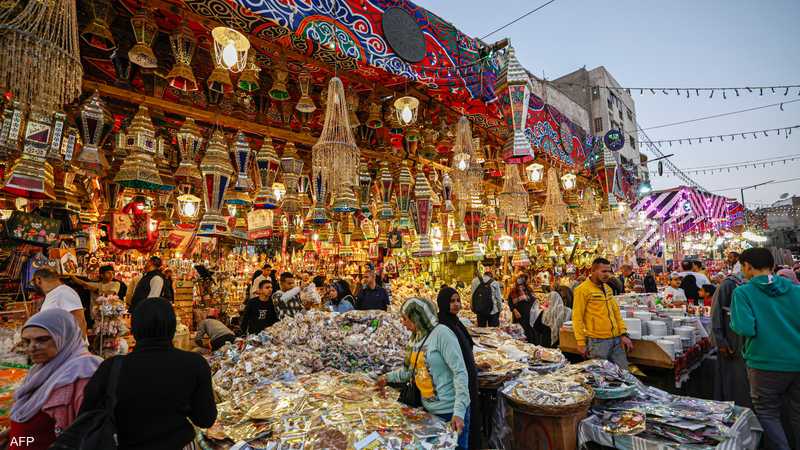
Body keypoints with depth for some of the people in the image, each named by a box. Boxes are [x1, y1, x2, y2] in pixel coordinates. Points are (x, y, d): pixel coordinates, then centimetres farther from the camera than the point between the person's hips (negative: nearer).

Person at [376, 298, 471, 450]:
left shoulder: (441, 333, -18)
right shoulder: (416, 338, 7)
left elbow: (460, 373, -20)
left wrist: (459, 411, -25)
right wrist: (389, 377, 27)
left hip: (450, 412, -7)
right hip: (428, 410, 7)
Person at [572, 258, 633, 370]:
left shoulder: (607, 288, 11)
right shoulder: (582, 290, -11)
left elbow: (616, 311, 17)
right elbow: (577, 317, -10)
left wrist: (623, 333, 8)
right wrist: (581, 342, -11)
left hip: (616, 339, 7)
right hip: (598, 341, -6)